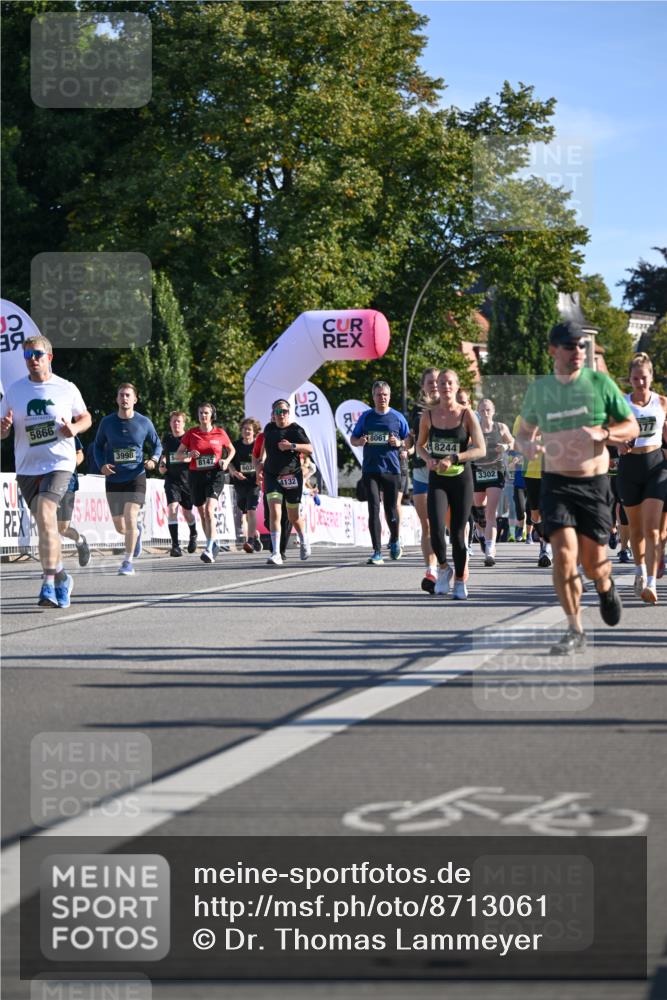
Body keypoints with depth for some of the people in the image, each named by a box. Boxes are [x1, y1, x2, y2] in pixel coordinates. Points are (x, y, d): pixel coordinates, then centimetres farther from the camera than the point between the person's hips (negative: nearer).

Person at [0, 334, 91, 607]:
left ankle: (49, 584, -24)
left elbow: (85, 418, 14)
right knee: (44, 524, 10)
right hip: (27, 467, 4)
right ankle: (61, 577, 29)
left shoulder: (67, 389, 1)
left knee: (45, 515, -23)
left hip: (59, 463, -4)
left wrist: (74, 428, -9)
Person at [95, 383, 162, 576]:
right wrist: (102, 465, -6)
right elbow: (98, 446, 12)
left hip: (135, 478, -2)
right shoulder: (107, 422, 0)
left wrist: (153, 460, -10)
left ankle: (128, 563, -5)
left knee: (130, 518, -18)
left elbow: (157, 445, 11)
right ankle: (137, 530, 45)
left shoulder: (144, 422, -2)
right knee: (120, 527, 8)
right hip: (113, 480, 2)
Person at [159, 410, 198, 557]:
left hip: (187, 479, -1)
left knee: (187, 512, 10)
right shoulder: (167, 438, 9)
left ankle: (193, 535, 42)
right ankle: (175, 545, -18)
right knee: (172, 508, -17)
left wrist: (188, 458, -25)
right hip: (172, 480, 1)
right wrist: (161, 465, 9)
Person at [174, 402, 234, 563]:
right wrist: (189, 454, -13)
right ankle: (214, 544, 30)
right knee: (202, 513, 11)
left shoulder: (220, 433, 2)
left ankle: (209, 549, -26)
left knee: (209, 509, -21)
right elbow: (178, 455, 7)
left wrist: (226, 460, -2)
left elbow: (232, 450, 18)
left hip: (215, 474, -3)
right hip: (196, 475, 3)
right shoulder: (191, 433, 3)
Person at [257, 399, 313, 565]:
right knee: (274, 512, -16)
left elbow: (310, 449, -17)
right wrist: (262, 461, 17)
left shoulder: (295, 429, -9)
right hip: (272, 476, 2)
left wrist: (292, 446, -30)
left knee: (293, 517, 10)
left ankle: (304, 541, 42)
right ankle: (276, 553, -21)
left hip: (292, 476, -2)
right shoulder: (269, 428, 5)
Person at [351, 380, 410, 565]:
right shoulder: (366, 417, 8)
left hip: (392, 470, -1)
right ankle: (377, 553, -6)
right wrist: (360, 442, -7)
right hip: (370, 471, 1)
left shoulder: (397, 417, 5)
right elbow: (353, 439, 15)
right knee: (374, 509, -7)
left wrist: (399, 443, -10)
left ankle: (394, 541, 33)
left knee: (391, 510, 3)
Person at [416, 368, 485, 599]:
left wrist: (453, 458, -19)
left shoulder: (466, 414, -4)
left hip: (461, 478, -1)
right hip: (436, 479, 1)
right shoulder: (428, 415, 3)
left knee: (458, 533, 3)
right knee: (436, 529, -16)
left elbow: (481, 449, -8)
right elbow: (420, 445, 16)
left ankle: (460, 582, 19)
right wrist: (428, 458, -5)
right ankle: (443, 567, 12)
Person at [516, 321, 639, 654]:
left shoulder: (600, 383, -1)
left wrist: (603, 433, -17)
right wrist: (526, 445, -5)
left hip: (594, 484, -1)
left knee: (593, 561, 0)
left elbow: (632, 427, 3)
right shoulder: (538, 389, 5)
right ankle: (574, 631, -2)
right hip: (556, 484, 1)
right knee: (563, 554, -15)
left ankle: (605, 586, 39)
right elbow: (525, 430, 19)